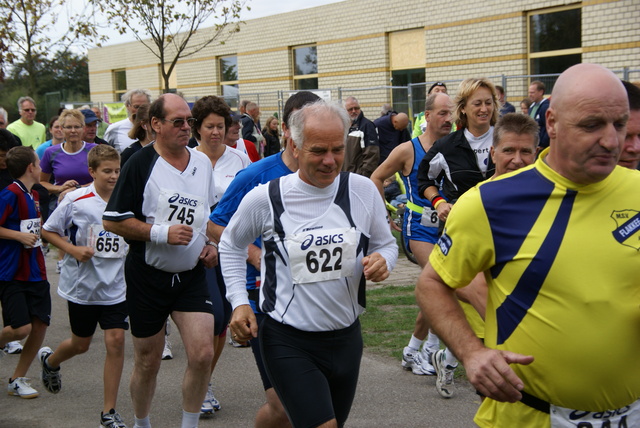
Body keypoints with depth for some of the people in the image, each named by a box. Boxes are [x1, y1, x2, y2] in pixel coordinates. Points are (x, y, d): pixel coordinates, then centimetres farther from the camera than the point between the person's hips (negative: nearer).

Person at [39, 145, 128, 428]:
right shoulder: (76, 200, -9)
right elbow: (47, 231, 0)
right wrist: (73, 249, -14)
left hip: (116, 287, 2)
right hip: (82, 285, -1)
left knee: (116, 341, -8)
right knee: (81, 344, 13)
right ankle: (49, 360, 50)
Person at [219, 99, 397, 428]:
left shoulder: (363, 191, -4)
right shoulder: (265, 199, -9)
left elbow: (386, 244, 10)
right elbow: (231, 246, 8)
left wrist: (381, 261, -13)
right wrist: (238, 302, -1)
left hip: (346, 337, 4)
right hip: (289, 342, -4)